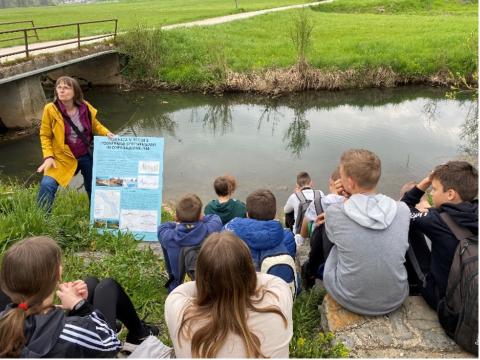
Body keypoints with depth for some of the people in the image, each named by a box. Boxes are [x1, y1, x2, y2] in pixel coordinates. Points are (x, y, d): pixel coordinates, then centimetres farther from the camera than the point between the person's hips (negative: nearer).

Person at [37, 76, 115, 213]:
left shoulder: (85, 107, -10)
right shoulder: (50, 109, -15)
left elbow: (95, 125, 8)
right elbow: (45, 135, -6)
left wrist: (106, 133, -10)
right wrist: (48, 156, -16)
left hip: (86, 156, 3)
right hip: (62, 157, -2)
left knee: (94, 187, 16)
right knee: (47, 185, -19)